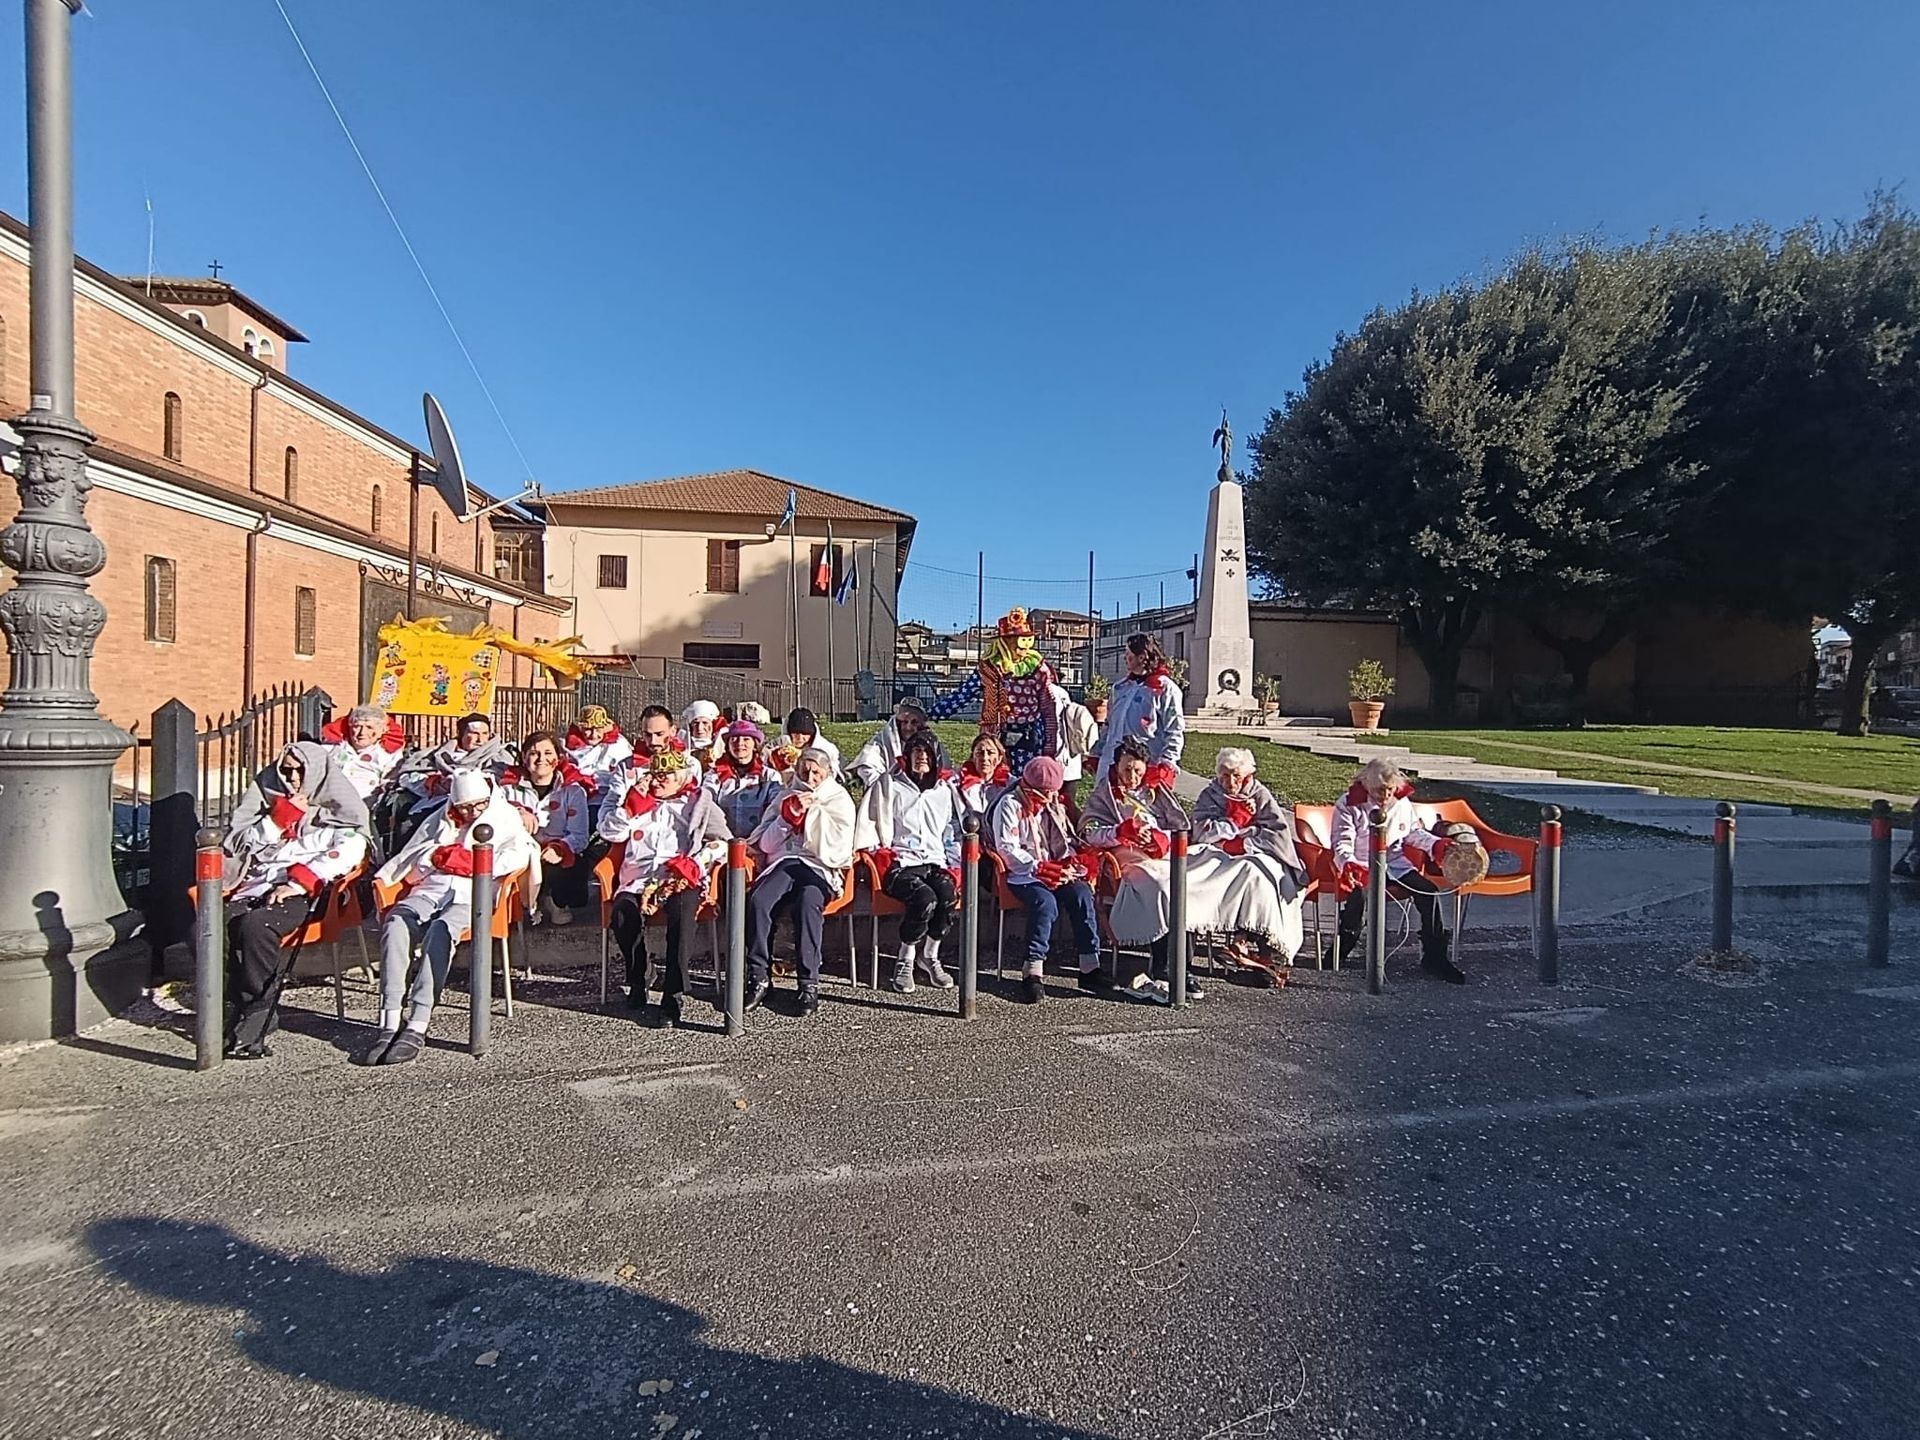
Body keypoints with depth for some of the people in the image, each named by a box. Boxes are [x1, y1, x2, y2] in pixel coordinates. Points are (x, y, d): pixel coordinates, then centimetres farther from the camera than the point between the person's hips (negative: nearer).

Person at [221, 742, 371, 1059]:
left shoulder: (338, 809, 13)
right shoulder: (267, 798, 27)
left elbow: (349, 851, -5)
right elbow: (236, 845, 17)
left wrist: (298, 882, -14)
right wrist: (279, 818, 3)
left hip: (303, 893, -4)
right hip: (257, 885, 5)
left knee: (256, 925, -33)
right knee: (222, 922, -28)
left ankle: (255, 1023, -26)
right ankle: (241, 1007, -23)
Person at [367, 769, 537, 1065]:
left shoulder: (505, 818, 16)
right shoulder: (438, 822, 27)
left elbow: (519, 855, -3)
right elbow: (408, 866, 20)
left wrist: (466, 860, -3)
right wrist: (437, 855, 2)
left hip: (471, 895, -3)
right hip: (429, 891, 4)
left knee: (440, 929, -34)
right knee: (395, 923, -29)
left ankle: (417, 1027, -39)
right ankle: (391, 1024, -33)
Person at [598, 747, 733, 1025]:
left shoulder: (700, 802, 17)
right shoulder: (638, 799, 26)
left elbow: (723, 841, 10)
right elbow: (610, 832, 15)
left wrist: (696, 861, -6)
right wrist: (633, 802, 5)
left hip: (682, 880, -2)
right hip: (639, 878, 3)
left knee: (682, 913, -35)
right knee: (623, 913, -30)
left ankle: (673, 996, -27)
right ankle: (640, 978, -3)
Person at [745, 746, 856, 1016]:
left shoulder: (840, 799, 13)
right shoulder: (785, 796, 20)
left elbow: (839, 849, -1)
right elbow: (766, 844, 10)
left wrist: (814, 811, -3)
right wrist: (790, 813, -3)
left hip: (821, 868, -2)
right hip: (784, 863, 3)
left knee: (808, 903, -35)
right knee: (757, 900, -29)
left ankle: (809, 984, -31)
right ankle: (759, 977, -22)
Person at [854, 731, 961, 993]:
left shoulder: (945, 789, 19)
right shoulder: (889, 784, 10)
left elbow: (954, 833, 22)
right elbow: (869, 824, 7)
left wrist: (954, 866, 11)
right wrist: (878, 853, -5)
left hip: (935, 863, 3)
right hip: (899, 863, -3)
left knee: (949, 897, -31)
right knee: (925, 899, -34)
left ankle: (929, 956, -4)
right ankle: (905, 961, -9)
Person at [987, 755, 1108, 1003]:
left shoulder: (1053, 804, 19)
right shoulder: (1010, 805, -5)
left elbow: (1066, 840, 24)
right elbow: (1007, 849, -13)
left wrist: (1072, 860, 1)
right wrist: (1041, 869, -20)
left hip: (1057, 872, 6)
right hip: (1023, 874, -6)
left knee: (1081, 893, -23)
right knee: (1045, 902, -34)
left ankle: (1090, 967, -21)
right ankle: (1033, 972, -30)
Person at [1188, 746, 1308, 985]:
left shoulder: (1261, 796, 9)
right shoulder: (1209, 796, 12)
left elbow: (1280, 834, -3)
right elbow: (1202, 832, -3)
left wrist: (1241, 843, -11)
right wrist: (1237, 818, -8)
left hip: (1256, 856, -1)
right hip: (1218, 857, 1)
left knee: (1255, 873, -36)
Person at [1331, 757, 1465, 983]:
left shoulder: (1403, 803, 5)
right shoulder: (1349, 805, -10)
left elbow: (1414, 833, 22)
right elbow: (1342, 844, -15)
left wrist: (1437, 845, 3)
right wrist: (1348, 864, -36)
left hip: (1394, 863, 5)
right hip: (1360, 865, -5)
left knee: (1429, 892, -12)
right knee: (1357, 894, -35)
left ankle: (1434, 956, 3)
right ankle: (1344, 946, -10)